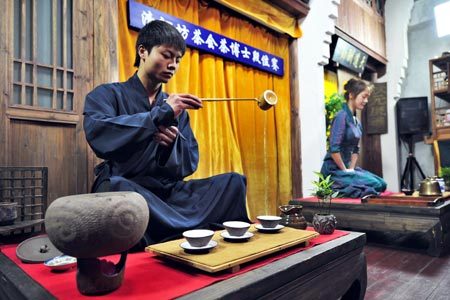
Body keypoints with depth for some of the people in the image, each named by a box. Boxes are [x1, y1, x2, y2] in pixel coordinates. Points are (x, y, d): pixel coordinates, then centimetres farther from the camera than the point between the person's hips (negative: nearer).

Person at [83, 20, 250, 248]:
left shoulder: (177, 107, 15)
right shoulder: (108, 94, 4)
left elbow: (190, 164, 9)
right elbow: (98, 134, -18)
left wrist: (173, 142, -13)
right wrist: (162, 113, -18)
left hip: (170, 191, 4)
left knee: (234, 182, -13)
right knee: (115, 187, -36)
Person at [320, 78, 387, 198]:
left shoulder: (356, 121, 12)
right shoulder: (342, 116, -16)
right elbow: (334, 148, -23)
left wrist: (352, 169, 5)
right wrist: (345, 170, -14)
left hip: (347, 167, 9)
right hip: (334, 170, -9)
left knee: (382, 184, 2)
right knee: (375, 185, -15)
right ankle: (337, 189, -5)